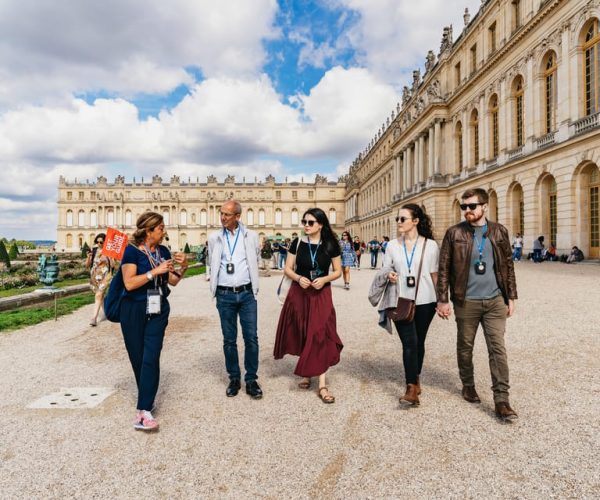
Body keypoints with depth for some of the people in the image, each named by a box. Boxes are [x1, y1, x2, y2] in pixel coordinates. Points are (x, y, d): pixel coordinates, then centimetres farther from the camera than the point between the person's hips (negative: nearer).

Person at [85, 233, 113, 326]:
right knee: (100, 296, 17)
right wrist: (88, 257, -13)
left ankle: (94, 318, -16)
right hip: (94, 276, 5)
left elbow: (112, 265, -8)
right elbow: (87, 265, 6)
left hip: (104, 277, -5)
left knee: (98, 295, -15)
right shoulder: (93, 251, 4)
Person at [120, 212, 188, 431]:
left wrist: (183, 267, -6)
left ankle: (143, 412, -7)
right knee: (138, 358, 10)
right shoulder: (132, 251, -10)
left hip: (158, 310, 3)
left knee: (151, 358, -7)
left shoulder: (163, 251, 5)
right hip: (134, 311, -3)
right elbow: (129, 283, -19)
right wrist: (155, 271, -23)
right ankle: (146, 398, 35)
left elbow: (172, 281, 10)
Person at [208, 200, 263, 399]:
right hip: (224, 295, 1)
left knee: (251, 338, 0)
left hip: (247, 293, -1)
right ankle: (234, 378, 22)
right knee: (229, 340, 8)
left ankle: (251, 379, 13)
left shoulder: (251, 236, 2)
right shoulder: (214, 238, 3)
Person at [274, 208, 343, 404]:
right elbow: (287, 268, 2)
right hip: (299, 294, 1)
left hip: (321, 295, -1)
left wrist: (325, 279, -16)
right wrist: (298, 278, -17)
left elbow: (338, 271, 3)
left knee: (320, 335, -5)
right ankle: (305, 374, 30)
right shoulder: (298, 243, -1)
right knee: (303, 335, 9)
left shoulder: (330, 245, -3)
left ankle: (322, 385, 0)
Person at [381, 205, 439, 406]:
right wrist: (389, 275, -14)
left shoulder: (430, 245, -1)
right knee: (409, 343, -8)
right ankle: (412, 389, -6)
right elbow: (384, 270, 10)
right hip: (401, 302, 0)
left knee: (419, 342, 13)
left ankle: (415, 378, 33)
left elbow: (435, 275, 4)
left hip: (424, 302, 0)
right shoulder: (392, 246, 4)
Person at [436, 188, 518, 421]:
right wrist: (443, 300, -8)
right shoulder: (454, 233, -4)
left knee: (498, 348, 0)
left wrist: (511, 297, 7)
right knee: (465, 347, 12)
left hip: (495, 301, 2)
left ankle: (501, 400, 8)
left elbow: (508, 265, 9)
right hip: (466, 302, -1)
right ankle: (468, 385, 34)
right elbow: (444, 268, -4)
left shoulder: (499, 231, 4)